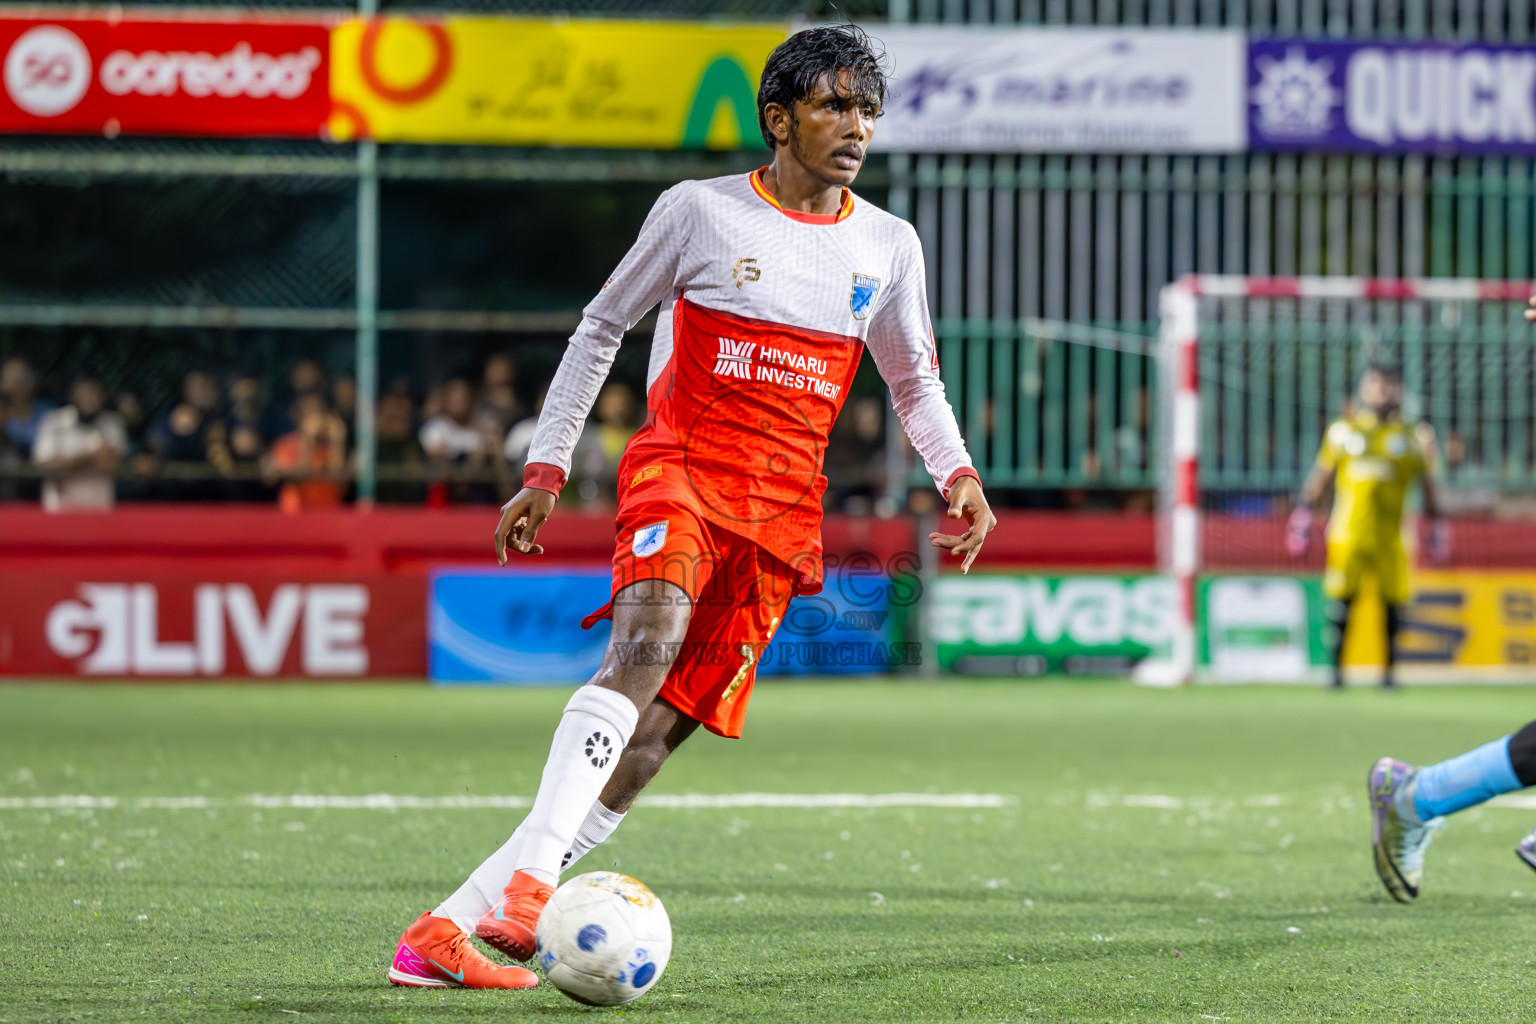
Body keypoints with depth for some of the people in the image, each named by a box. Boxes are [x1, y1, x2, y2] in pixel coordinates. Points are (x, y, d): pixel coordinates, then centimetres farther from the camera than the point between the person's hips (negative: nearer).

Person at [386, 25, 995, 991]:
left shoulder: (890, 247, 10)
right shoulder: (700, 211, 1)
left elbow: (914, 378, 23)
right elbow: (601, 327, 10)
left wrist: (959, 475, 5)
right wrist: (545, 470, 6)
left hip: (783, 514, 3)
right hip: (681, 470, -3)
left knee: (658, 733, -6)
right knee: (648, 640, -33)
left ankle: (447, 929, -3)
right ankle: (529, 876, -46)